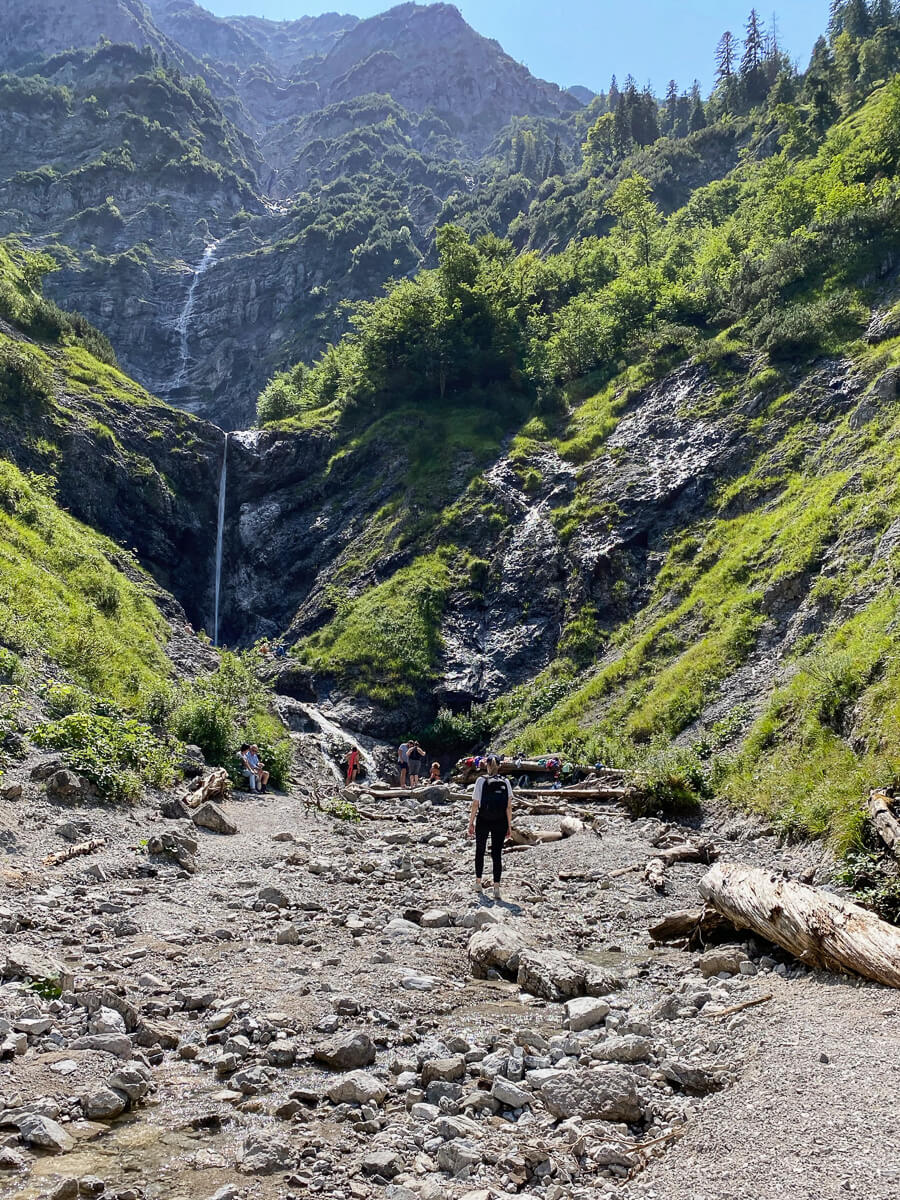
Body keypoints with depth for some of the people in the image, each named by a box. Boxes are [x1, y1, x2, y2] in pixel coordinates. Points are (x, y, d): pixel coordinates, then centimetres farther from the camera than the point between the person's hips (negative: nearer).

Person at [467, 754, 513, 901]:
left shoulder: (481, 780, -6)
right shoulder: (505, 782, -1)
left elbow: (475, 804, -7)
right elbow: (509, 807, -2)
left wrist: (471, 823, 0)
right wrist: (509, 826, 4)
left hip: (483, 821, -1)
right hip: (500, 822, 1)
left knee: (480, 851, 17)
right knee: (497, 854, 5)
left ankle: (478, 883, 26)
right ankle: (496, 887, 0)